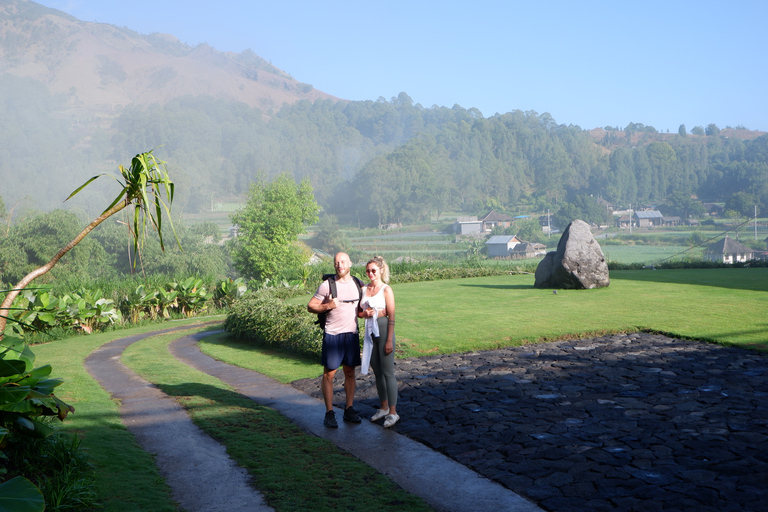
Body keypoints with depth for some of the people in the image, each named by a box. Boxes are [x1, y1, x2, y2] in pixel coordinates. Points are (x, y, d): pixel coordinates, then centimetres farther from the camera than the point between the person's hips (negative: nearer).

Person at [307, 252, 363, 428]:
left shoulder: (358, 284, 9)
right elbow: (310, 306, -2)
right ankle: (329, 413, 6)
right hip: (333, 334, -4)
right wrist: (327, 306, -18)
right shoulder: (327, 285, -5)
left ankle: (349, 410, 19)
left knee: (350, 372, 10)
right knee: (329, 373, -2)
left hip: (352, 334, 4)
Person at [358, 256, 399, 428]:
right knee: (377, 372, 13)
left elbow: (391, 317, -10)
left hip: (384, 331, -6)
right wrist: (365, 313, -8)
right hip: (370, 332, 6)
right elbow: (358, 312, 16)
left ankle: (393, 412, 1)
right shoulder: (364, 289, 9)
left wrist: (389, 340, -14)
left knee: (388, 373, -4)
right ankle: (384, 407, 25)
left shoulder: (386, 290, -8)